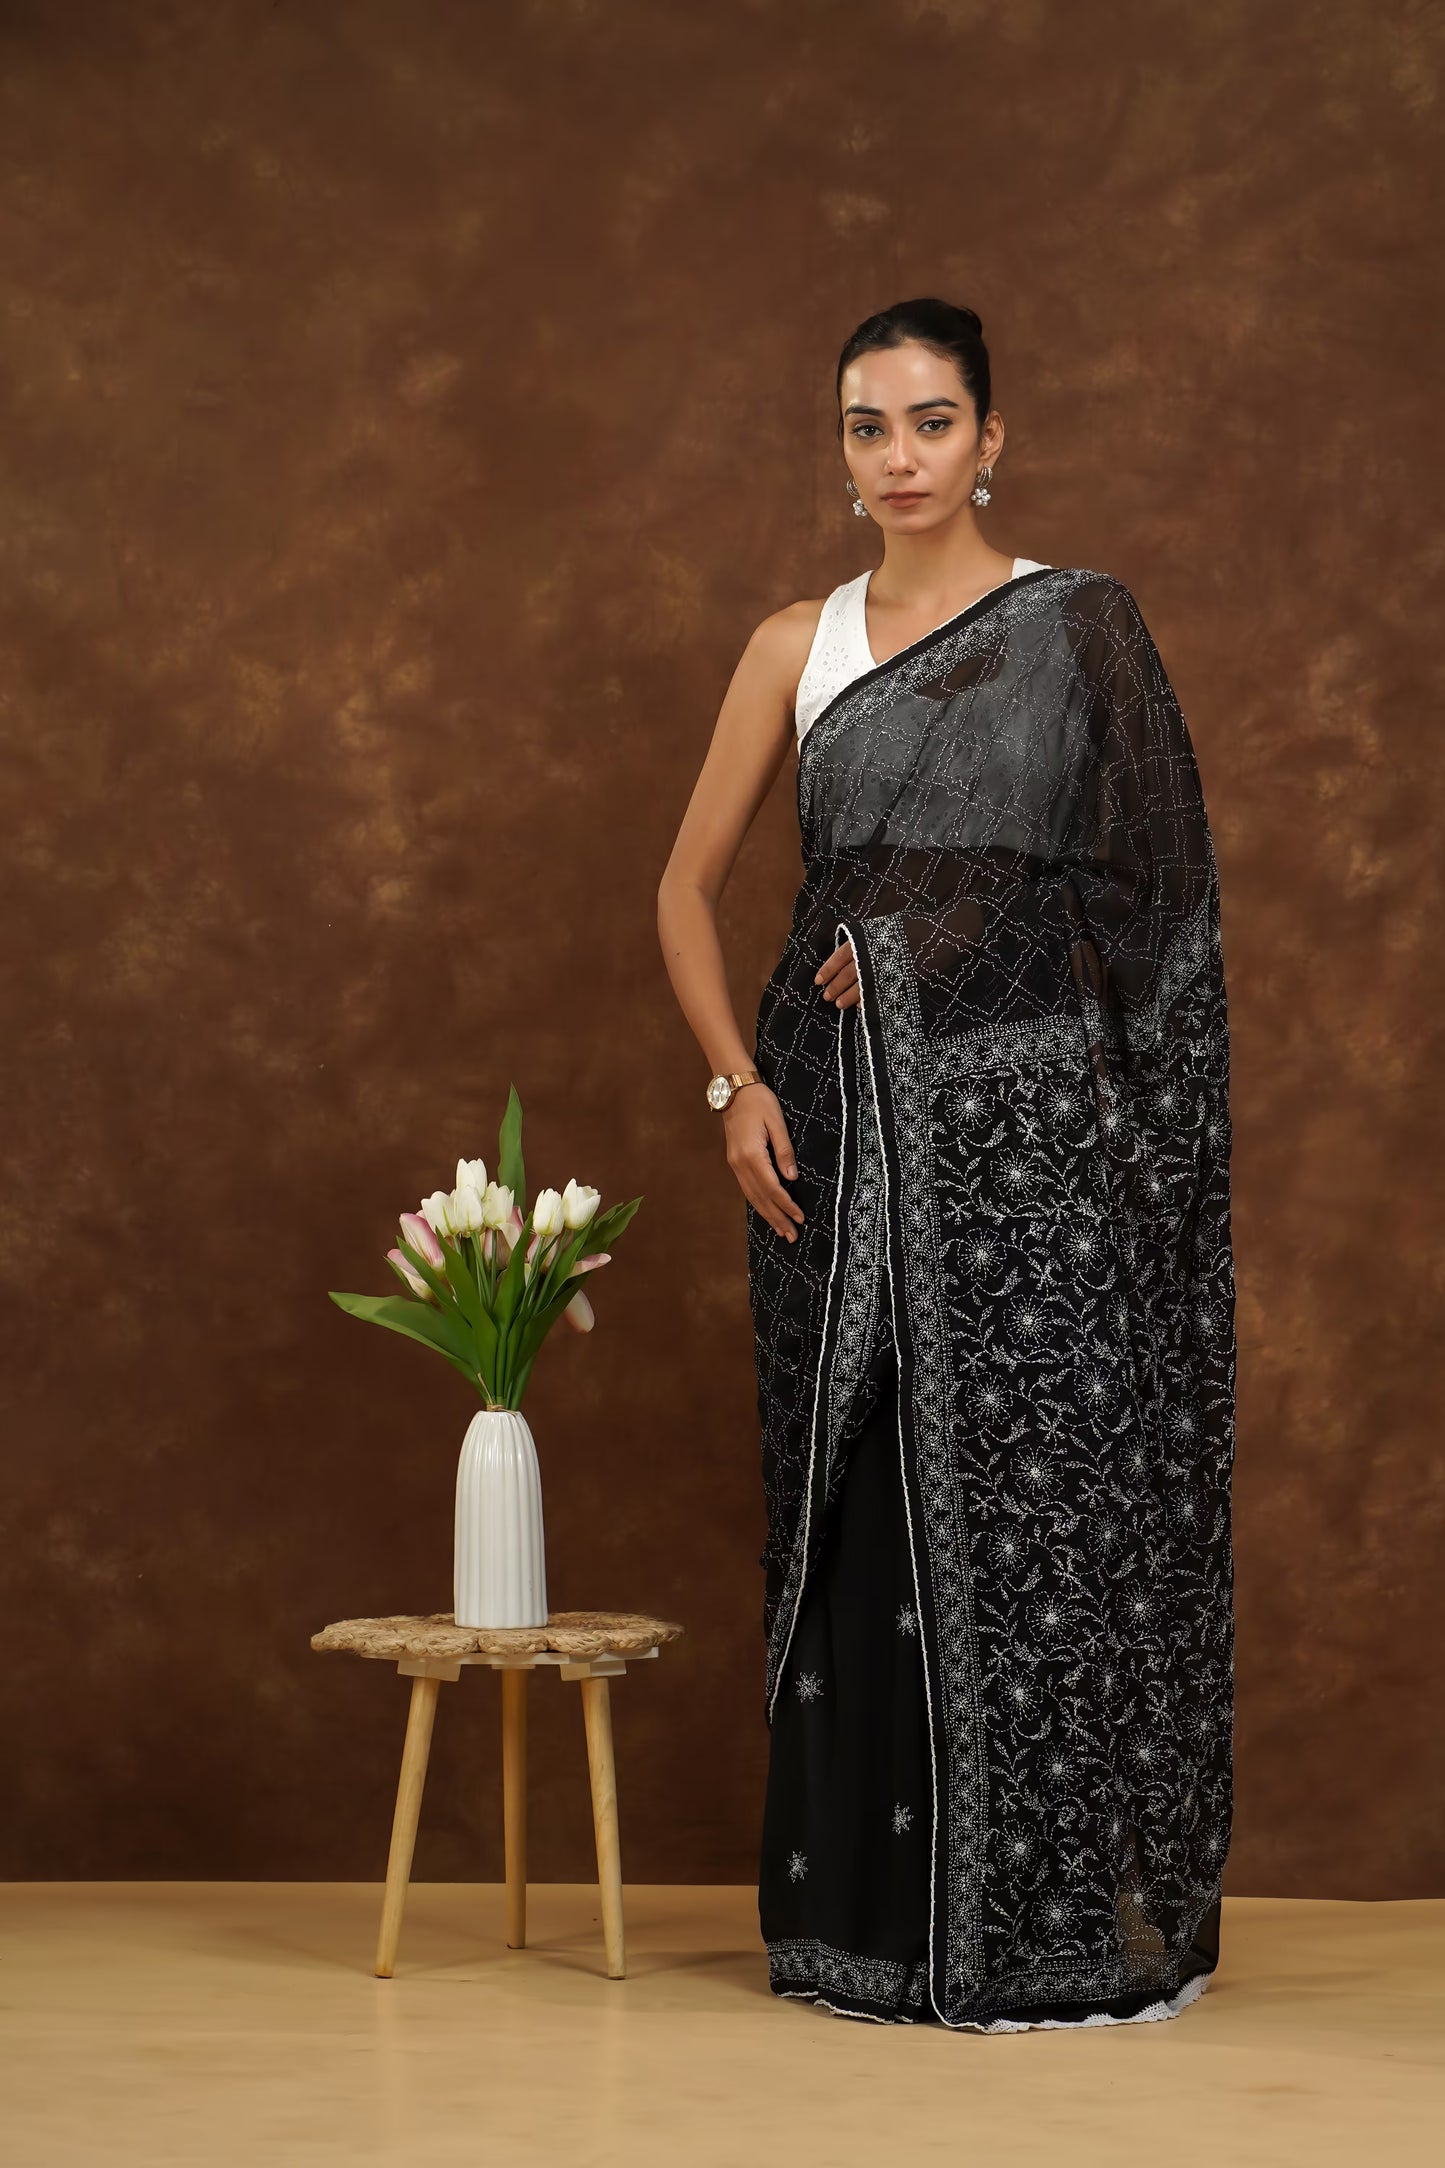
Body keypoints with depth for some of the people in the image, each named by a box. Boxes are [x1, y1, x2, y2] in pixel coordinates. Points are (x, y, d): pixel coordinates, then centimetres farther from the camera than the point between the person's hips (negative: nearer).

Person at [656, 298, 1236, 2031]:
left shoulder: (1081, 624, 3)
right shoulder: (798, 647, 11)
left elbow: (1141, 873, -1)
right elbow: (689, 888, 13)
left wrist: (926, 947, -5)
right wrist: (736, 1084, -1)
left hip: (1020, 1108, -3)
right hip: (842, 1119, 3)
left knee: (1035, 1484, -6)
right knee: (862, 1497, 4)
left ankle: (1057, 1916, 2)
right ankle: (869, 1910, 12)